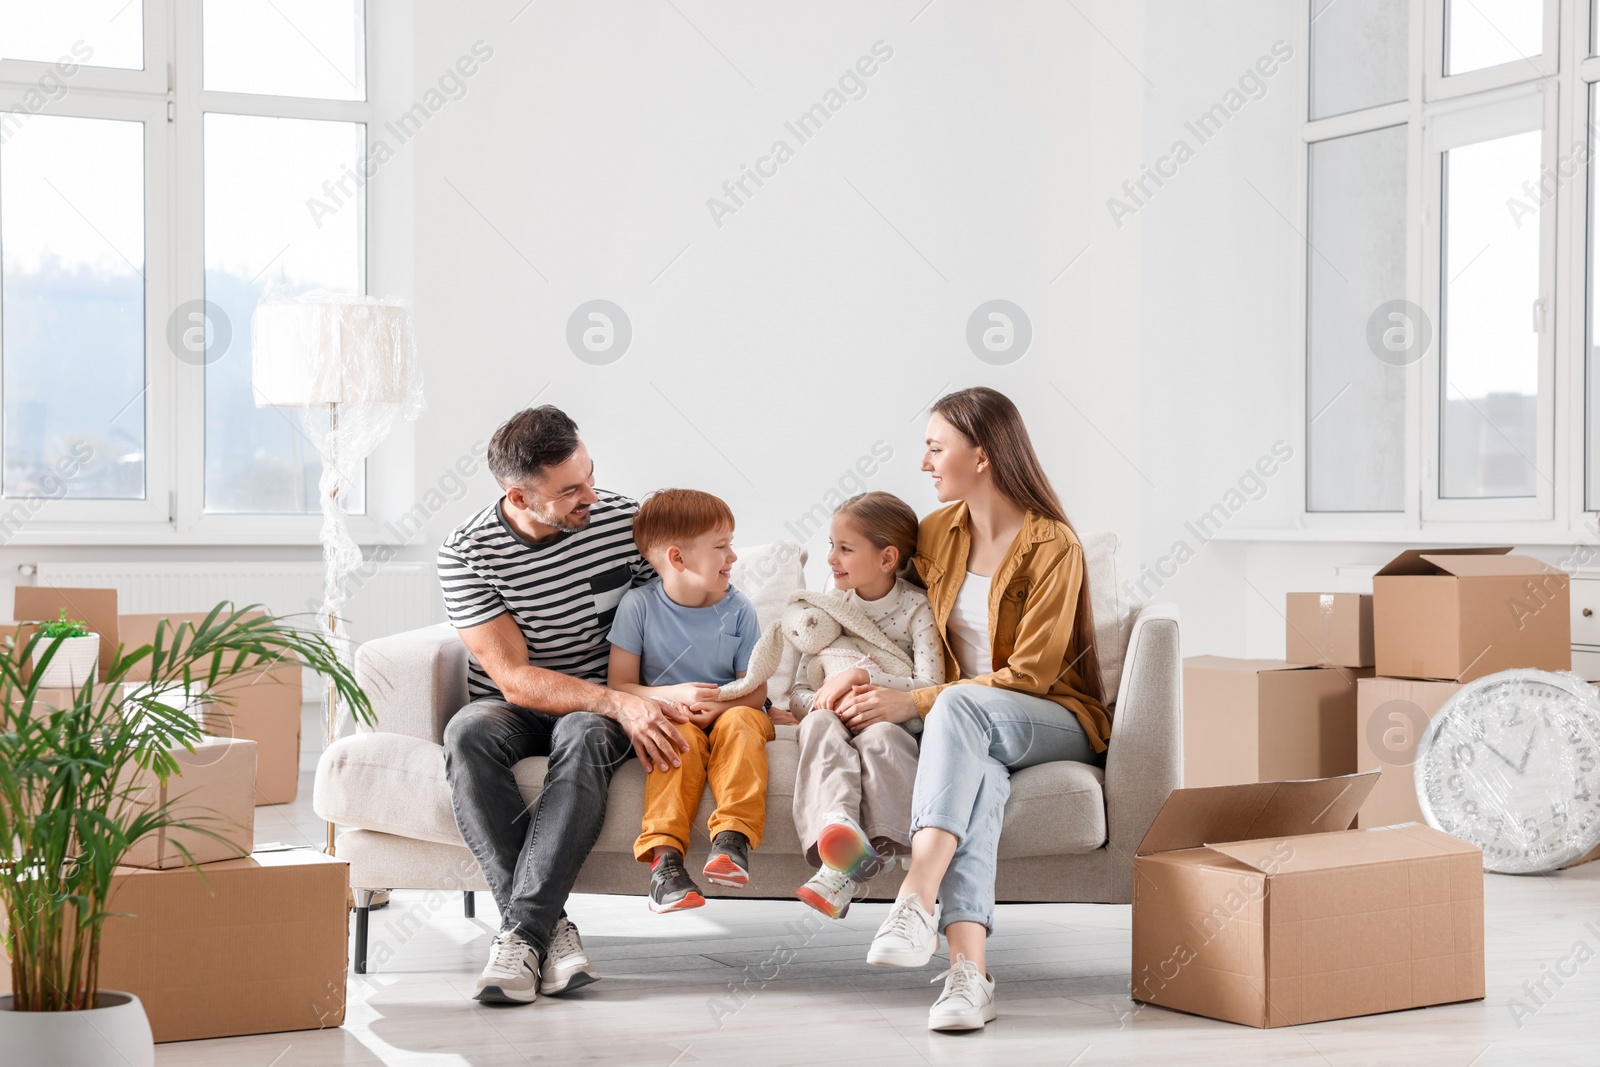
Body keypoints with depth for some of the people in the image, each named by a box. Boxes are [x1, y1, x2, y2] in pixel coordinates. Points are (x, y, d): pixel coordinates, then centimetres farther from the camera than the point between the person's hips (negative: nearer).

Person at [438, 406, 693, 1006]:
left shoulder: (625, 520, -7)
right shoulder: (466, 553, -12)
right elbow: (515, 679, -18)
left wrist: (649, 716, -12)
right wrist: (621, 705, -31)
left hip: (602, 712, 0)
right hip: (515, 711, 0)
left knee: (583, 734, -36)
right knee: (467, 733, -34)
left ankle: (521, 933, -38)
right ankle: (550, 930, -35)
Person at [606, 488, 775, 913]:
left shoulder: (738, 608, -1)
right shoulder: (639, 604, -6)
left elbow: (756, 690, 1)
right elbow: (620, 685, -7)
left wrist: (721, 704, -22)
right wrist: (674, 696, -24)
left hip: (728, 711, 2)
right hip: (666, 718, -1)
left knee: (740, 722, -31)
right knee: (684, 737, -33)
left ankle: (733, 836, -45)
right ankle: (664, 855, -44)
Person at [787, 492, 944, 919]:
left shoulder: (917, 607, 0)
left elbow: (931, 689, -13)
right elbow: (796, 692, 10)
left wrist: (862, 675, -22)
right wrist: (824, 701, -14)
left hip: (894, 723, -3)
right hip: (839, 722, 3)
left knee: (880, 735, -38)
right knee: (819, 722, -33)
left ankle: (846, 872, -53)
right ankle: (836, 826, -61)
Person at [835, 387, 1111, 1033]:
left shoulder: (1053, 545, -11)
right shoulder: (938, 533, 9)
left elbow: (1030, 675, -16)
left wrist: (915, 704, -20)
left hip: (1056, 722, -4)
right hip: (971, 733, 4)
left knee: (959, 706, -38)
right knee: (976, 773, -36)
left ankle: (917, 899, -52)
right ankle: (967, 971, -53)